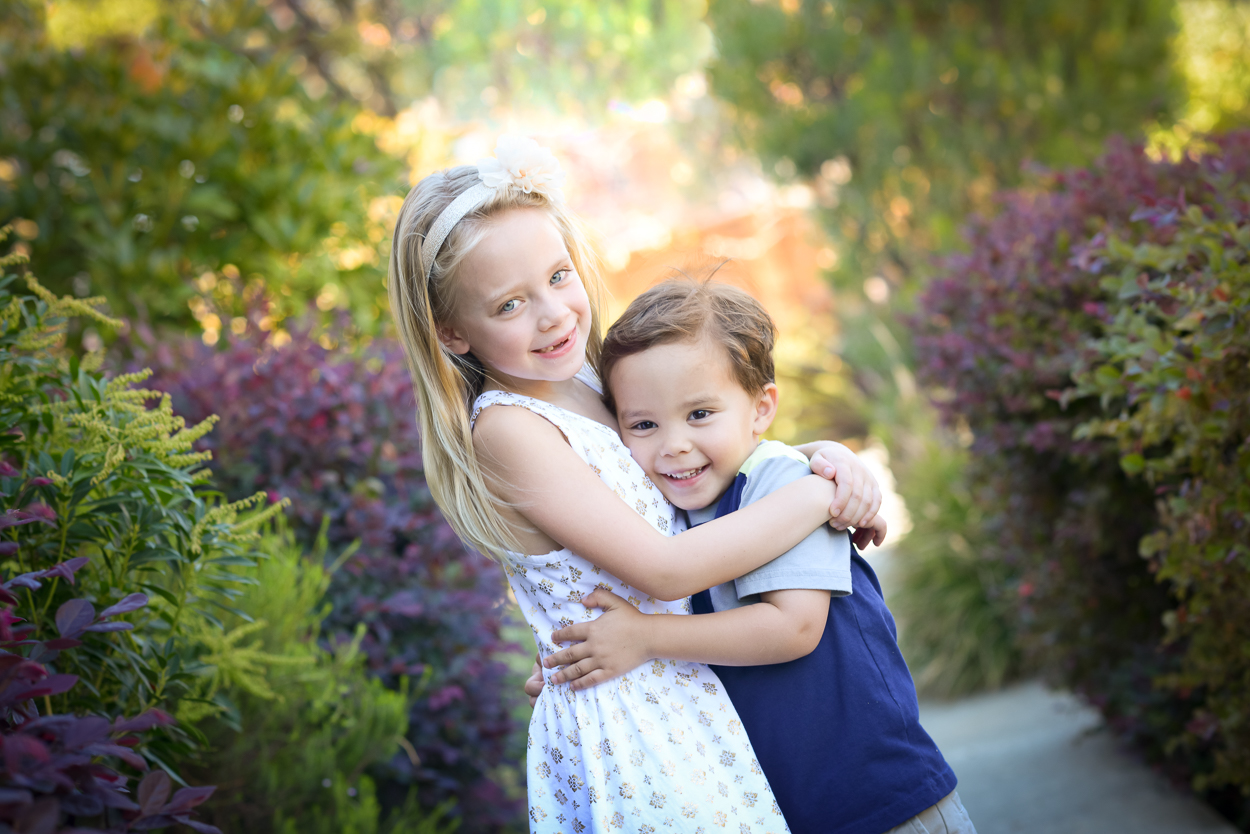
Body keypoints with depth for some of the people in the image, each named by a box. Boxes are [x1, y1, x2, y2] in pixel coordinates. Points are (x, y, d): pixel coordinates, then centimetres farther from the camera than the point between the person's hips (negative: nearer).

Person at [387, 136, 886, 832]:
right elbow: (666, 570, -22)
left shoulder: (595, 381, 3)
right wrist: (822, 496, -16)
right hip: (622, 730, -7)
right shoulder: (504, 428, -20)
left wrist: (823, 454, -5)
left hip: (685, 691, 7)